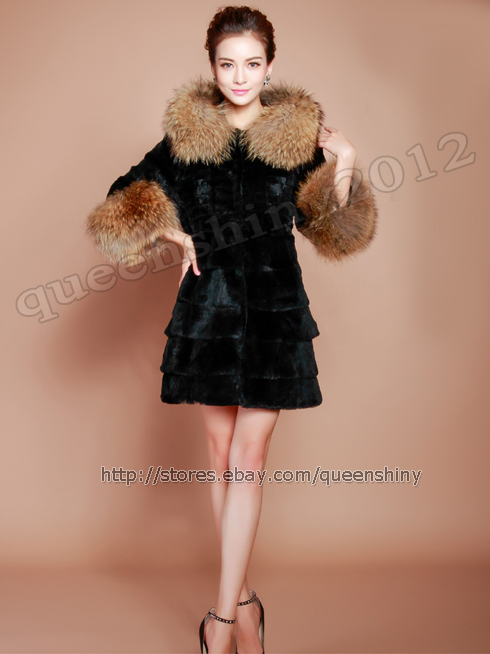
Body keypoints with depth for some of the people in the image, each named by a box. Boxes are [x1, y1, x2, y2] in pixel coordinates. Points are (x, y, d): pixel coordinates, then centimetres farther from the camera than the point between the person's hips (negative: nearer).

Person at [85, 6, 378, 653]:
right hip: (209, 302, 2)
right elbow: (121, 212, 8)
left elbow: (337, 232, 2)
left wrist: (342, 173, -15)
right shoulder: (186, 135, 4)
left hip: (274, 306, -1)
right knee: (223, 454, 8)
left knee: (247, 458, -4)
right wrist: (172, 236, -8)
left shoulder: (301, 133, 2)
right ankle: (243, 597, 24)